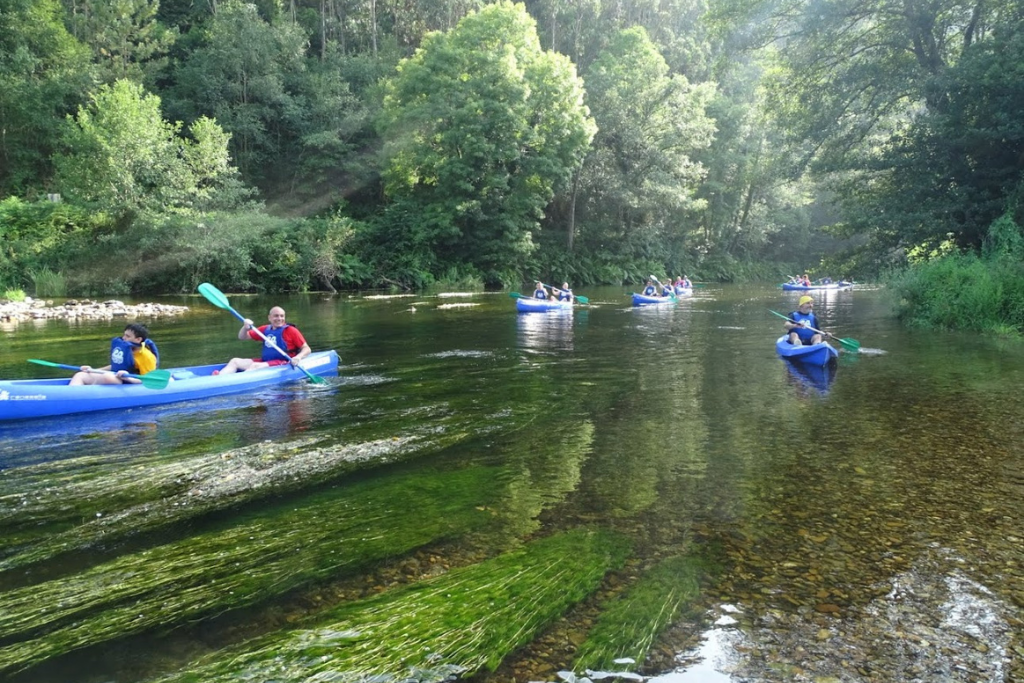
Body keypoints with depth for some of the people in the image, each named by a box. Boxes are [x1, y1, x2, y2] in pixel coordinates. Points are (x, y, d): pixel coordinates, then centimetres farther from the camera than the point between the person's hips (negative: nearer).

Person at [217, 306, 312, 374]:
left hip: (283, 364, -7)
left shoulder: (291, 330, -2)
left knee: (255, 366, -30)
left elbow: (307, 349, -6)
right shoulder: (265, 330, 15)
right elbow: (242, 337, 21)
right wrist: (245, 327, -1)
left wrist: (298, 357, -27)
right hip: (264, 362, 7)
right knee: (234, 361, -4)